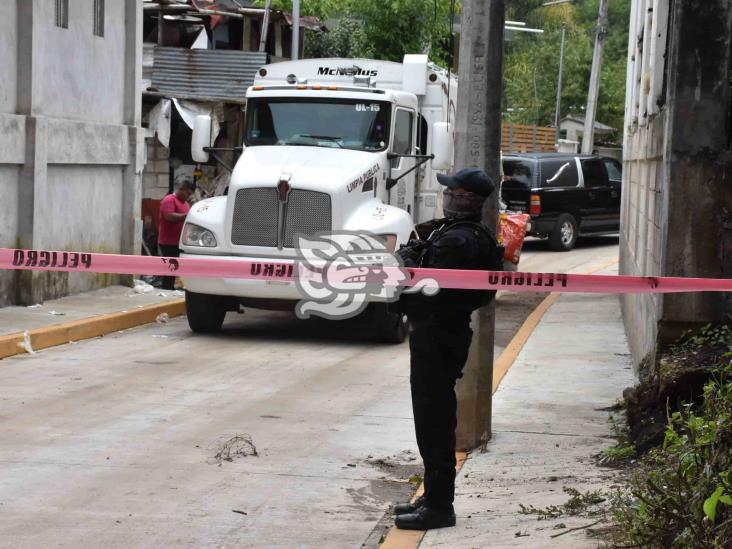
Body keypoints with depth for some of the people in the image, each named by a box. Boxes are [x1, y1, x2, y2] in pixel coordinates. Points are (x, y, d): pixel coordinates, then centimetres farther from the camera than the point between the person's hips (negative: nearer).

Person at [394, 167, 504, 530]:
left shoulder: (457, 240, -20)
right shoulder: (471, 235, 14)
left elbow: (434, 288, -25)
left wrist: (407, 263, -12)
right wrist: (412, 259, 1)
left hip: (436, 336, -11)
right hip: (443, 332, 11)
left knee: (434, 422, -6)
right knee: (435, 420, 18)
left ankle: (438, 507, -1)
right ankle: (434, 498, 27)